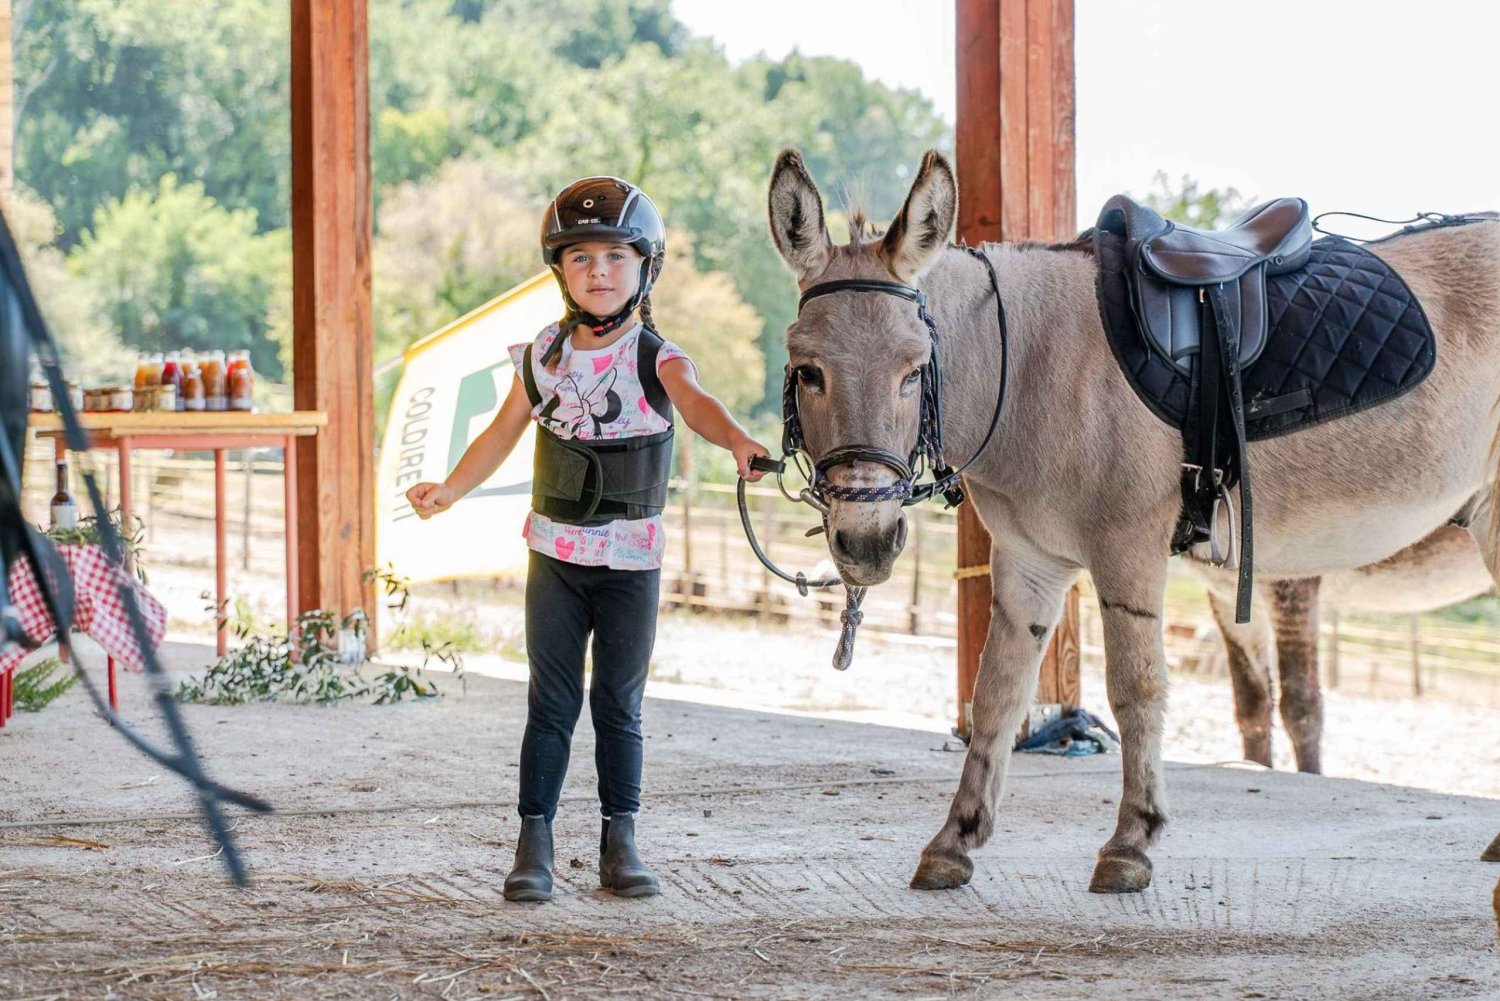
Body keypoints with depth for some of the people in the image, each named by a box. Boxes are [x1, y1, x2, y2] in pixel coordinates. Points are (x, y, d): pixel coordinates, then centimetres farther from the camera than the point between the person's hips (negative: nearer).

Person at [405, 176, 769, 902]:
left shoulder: (657, 361, -9)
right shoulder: (543, 358, 2)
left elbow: (695, 403, -30)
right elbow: (502, 435, 14)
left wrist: (735, 439, -51)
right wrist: (448, 492, 6)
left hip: (631, 560, -2)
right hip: (555, 554, 2)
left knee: (618, 705, 6)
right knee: (551, 703, 3)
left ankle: (619, 841, 13)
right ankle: (534, 843, 5)